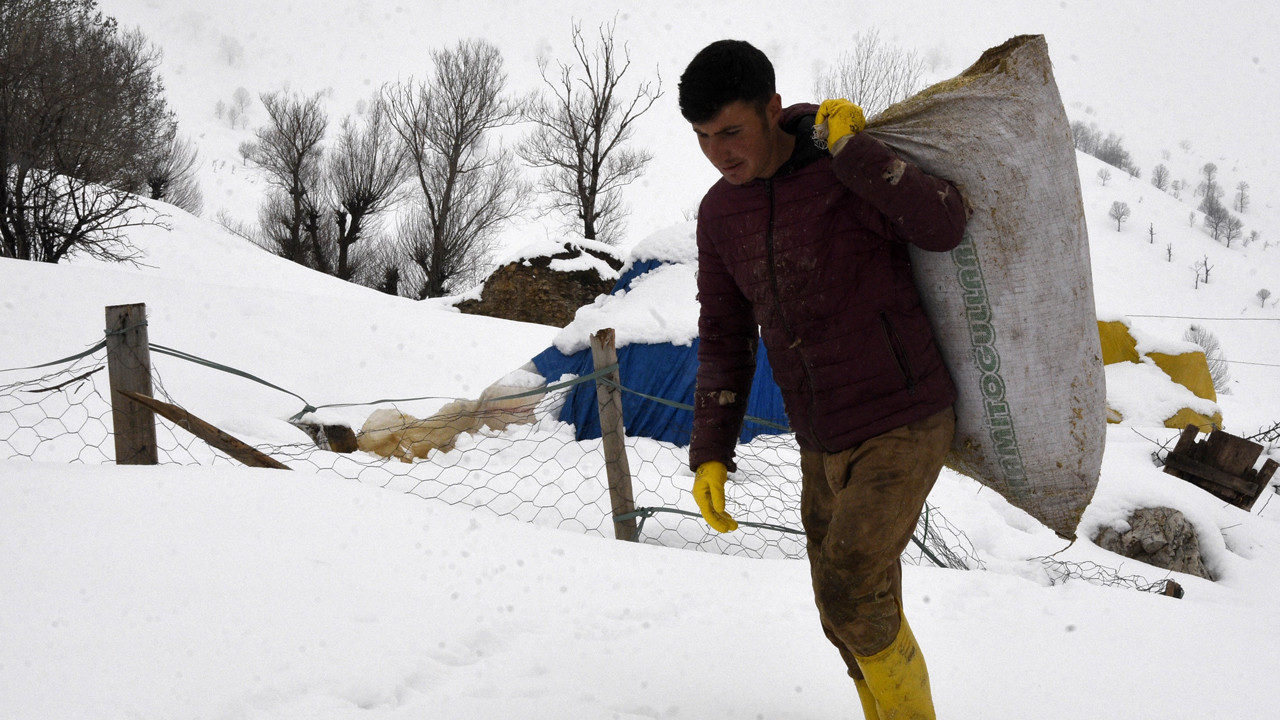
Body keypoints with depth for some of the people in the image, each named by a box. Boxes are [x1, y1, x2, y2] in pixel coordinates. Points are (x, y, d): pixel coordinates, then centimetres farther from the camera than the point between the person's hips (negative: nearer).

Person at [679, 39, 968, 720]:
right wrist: (710, 454, 2)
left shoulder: (849, 170, -14)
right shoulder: (719, 212, 3)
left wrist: (853, 147, -30)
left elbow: (944, 228, -30)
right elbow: (725, 338, 9)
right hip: (824, 445, 6)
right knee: (854, 616, 10)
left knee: (850, 592, -17)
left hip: (905, 425, -6)